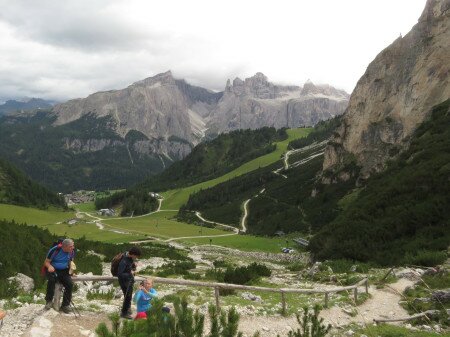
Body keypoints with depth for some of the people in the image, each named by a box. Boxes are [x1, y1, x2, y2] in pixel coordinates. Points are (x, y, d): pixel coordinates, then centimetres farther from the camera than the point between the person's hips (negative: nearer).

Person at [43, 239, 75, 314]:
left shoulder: (71, 252, -2)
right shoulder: (55, 250, -15)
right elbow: (46, 262, -7)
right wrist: (49, 266, -29)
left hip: (64, 271, 3)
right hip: (53, 270, -3)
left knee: (70, 284, -21)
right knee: (52, 279, -36)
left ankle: (65, 305, -8)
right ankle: (49, 301, -20)